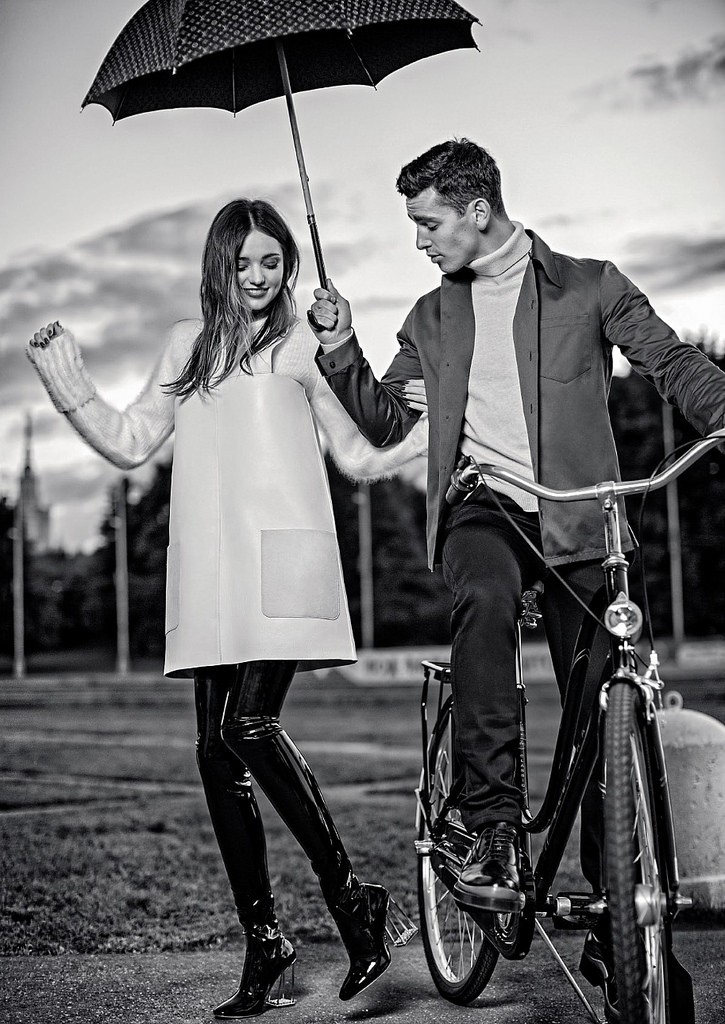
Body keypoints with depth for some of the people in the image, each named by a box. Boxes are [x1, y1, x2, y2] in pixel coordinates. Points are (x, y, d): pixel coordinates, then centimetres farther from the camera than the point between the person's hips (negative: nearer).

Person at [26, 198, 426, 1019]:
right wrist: (64, 380, 11)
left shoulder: (303, 343, 7)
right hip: (209, 569, 5)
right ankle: (261, 937, 13)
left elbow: (361, 460, 10)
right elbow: (128, 443, 19)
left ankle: (350, 898, -6)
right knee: (216, 751, 1)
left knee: (248, 724, -20)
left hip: (282, 559, -4)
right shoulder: (190, 343, 18)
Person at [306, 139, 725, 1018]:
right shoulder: (434, 318, 19)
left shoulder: (589, 287, 9)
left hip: (577, 523, -1)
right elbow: (385, 420, 20)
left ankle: (616, 928, 9)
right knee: (483, 599, -36)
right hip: (483, 507, 1)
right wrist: (341, 353, 3)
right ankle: (495, 829, -29)